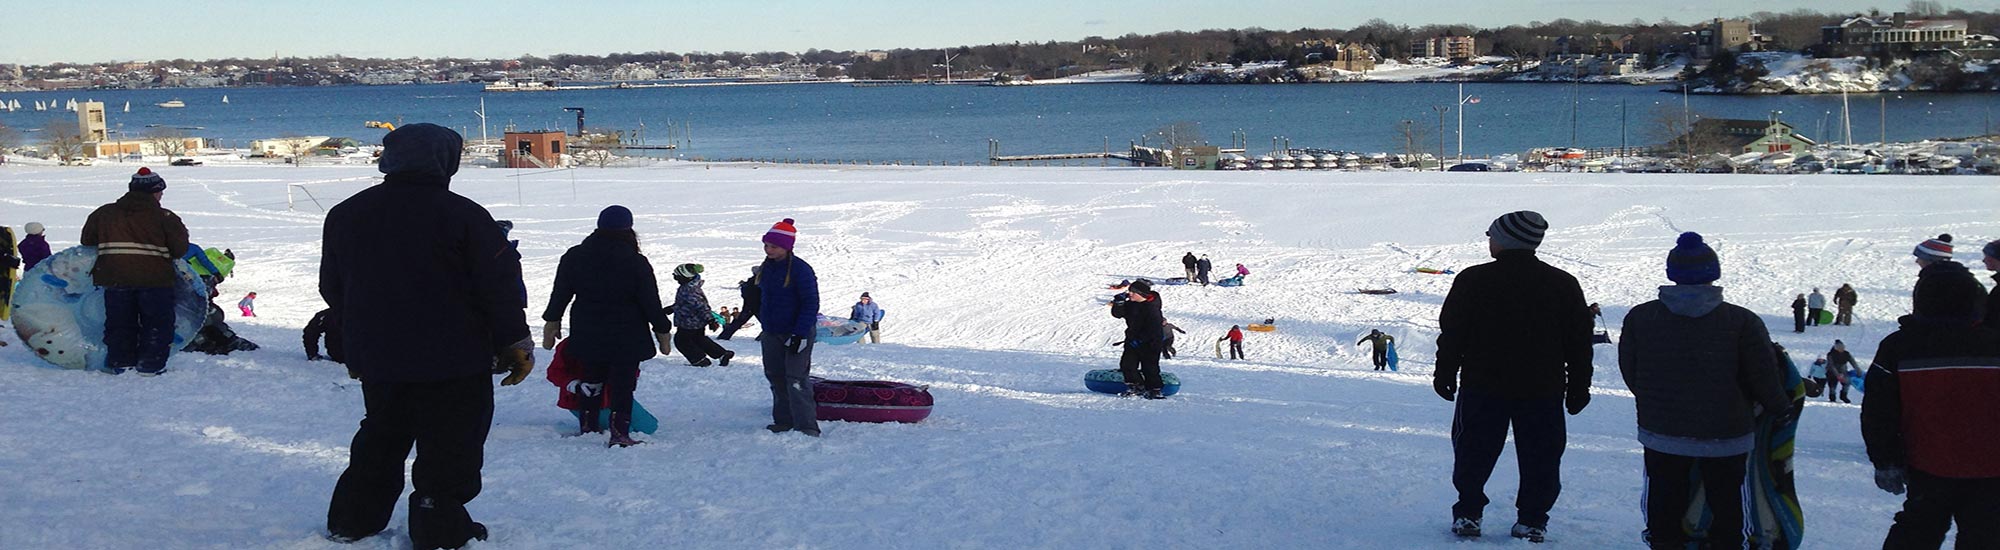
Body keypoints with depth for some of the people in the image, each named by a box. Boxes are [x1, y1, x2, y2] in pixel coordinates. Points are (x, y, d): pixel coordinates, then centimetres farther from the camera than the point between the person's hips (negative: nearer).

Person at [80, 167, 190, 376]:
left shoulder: (103, 214, 7)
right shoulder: (165, 217, -5)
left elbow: (87, 241, 14)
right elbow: (180, 249, -7)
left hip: (115, 280, 3)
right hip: (154, 280, -3)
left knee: (119, 324, 15)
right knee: (157, 324, 7)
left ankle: (122, 364, 15)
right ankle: (150, 366, 2)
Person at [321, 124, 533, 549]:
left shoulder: (344, 215, 5)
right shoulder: (464, 215, -13)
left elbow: (332, 288, 15)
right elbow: (500, 286, -12)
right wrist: (515, 343, -1)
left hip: (377, 362, 6)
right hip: (454, 363, -6)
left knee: (379, 443, 22)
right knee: (449, 451, 3)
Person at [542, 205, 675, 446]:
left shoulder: (574, 257, 0)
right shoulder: (636, 262, -11)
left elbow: (559, 295, 7)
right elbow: (651, 302, -8)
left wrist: (552, 324, 19)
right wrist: (662, 331, 2)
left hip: (587, 336, 4)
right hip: (627, 338, -4)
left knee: (591, 380, 17)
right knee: (622, 384, 1)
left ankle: (588, 428, 25)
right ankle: (620, 433, -3)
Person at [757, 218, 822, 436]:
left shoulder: (800, 269, -17)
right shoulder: (767, 267, 7)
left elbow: (811, 303, -18)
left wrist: (800, 334, -23)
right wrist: (764, 324, 19)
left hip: (797, 333, -8)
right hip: (772, 334, 8)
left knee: (797, 379, -14)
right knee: (776, 377, 12)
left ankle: (807, 427, -14)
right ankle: (784, 421, 24)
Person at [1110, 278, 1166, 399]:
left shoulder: (1151, 308, -21)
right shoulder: (1130, 305, 2)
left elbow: (1153, 330, -23)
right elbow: (1117, 314, 7)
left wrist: (1139, 340, -23)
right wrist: (1119, 303, -12)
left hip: (1150, 342, -8)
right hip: (1133, 341, 8)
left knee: (1149, 366, -5)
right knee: (1126, 364, 4)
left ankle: (1154, 389, 7)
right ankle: (1136, 386, 17)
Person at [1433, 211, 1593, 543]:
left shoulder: (1473, 280, -6)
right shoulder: (1564, 284, 0)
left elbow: (1451, 332, -2)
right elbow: (1580, 343, 5)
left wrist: (1445, 375, 9)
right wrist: (1579, 388, 12)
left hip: (1482, 388, -1)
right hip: (1543, 391, 1)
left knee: (1473, 454, 12)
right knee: (1540, 459, 10)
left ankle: (1467, 515, 15)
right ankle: (1532, 521, 10)